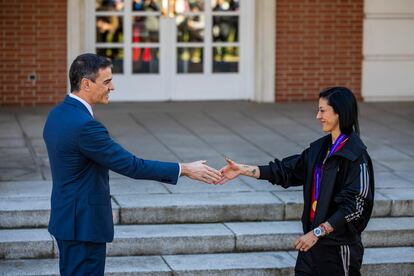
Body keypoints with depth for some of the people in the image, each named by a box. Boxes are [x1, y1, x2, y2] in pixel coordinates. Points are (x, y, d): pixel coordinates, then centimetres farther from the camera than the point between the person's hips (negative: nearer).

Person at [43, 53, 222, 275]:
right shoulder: (84, 125, -25)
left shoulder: (57, 115, 6)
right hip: (84, 224, -10)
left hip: (67, 217, 10)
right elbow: (130, 165, -23)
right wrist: (184, 169, -17)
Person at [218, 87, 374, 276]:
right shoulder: (321, 148, 8)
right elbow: (288, 170, 11)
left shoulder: (356, 155, -15)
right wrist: (243, 170, 6)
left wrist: (317, 232, -20)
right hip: (314, 238, 7)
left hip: (339, 245, -7)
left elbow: (354, 206, -19)